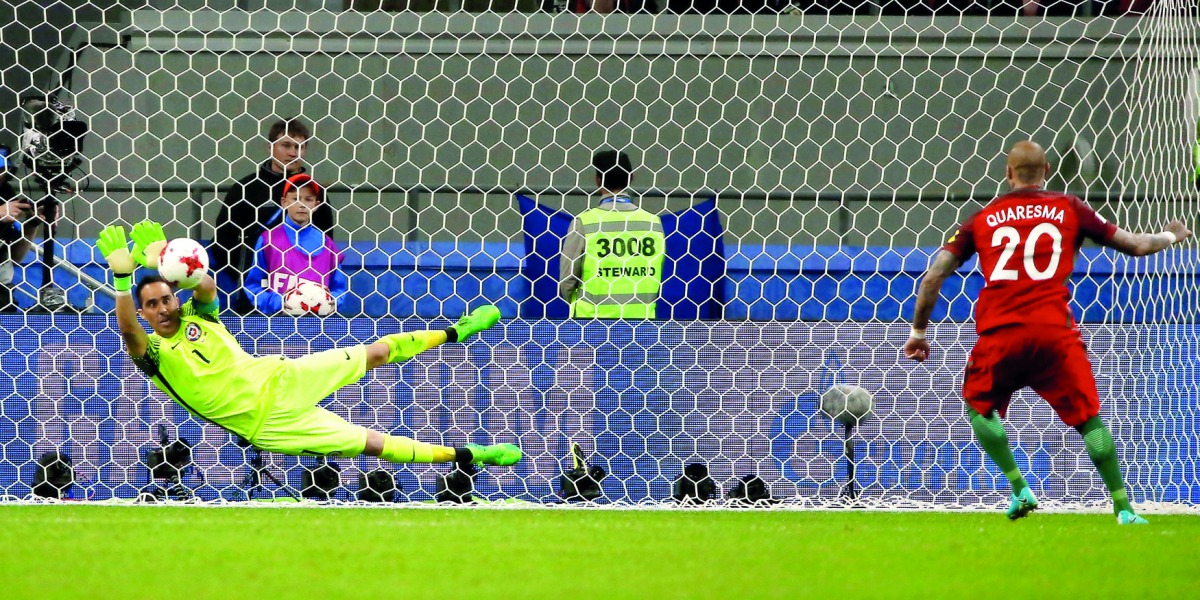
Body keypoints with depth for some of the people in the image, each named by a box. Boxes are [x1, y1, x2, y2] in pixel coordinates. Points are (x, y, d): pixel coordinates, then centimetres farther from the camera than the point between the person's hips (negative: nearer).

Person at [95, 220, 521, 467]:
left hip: (277, 380, 4)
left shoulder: (195, 316, 5)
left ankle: (454, 333, 28)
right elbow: (127, 328, -31)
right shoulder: (152, 353, -9)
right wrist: (121, 277, -42)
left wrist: (164, 262, -30)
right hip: (266, 425, -4)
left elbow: (207, 286, -17)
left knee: (377, 352, 7)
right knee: (374, 443, -4)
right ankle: (469, 456, 2)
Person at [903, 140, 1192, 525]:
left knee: (978, 406, 23)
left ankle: (1019, 488, 10)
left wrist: (918, 331, 21)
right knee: (1089, 418, 7)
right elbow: (1136, 246, 17)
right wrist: (1171, 236, 38)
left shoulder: (983, 219, 14)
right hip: (1053, 333, -1)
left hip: (999, 334, 1)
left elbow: (934, 276, 10)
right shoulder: (1068, 209, 11)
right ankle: (1123, 507, 2)